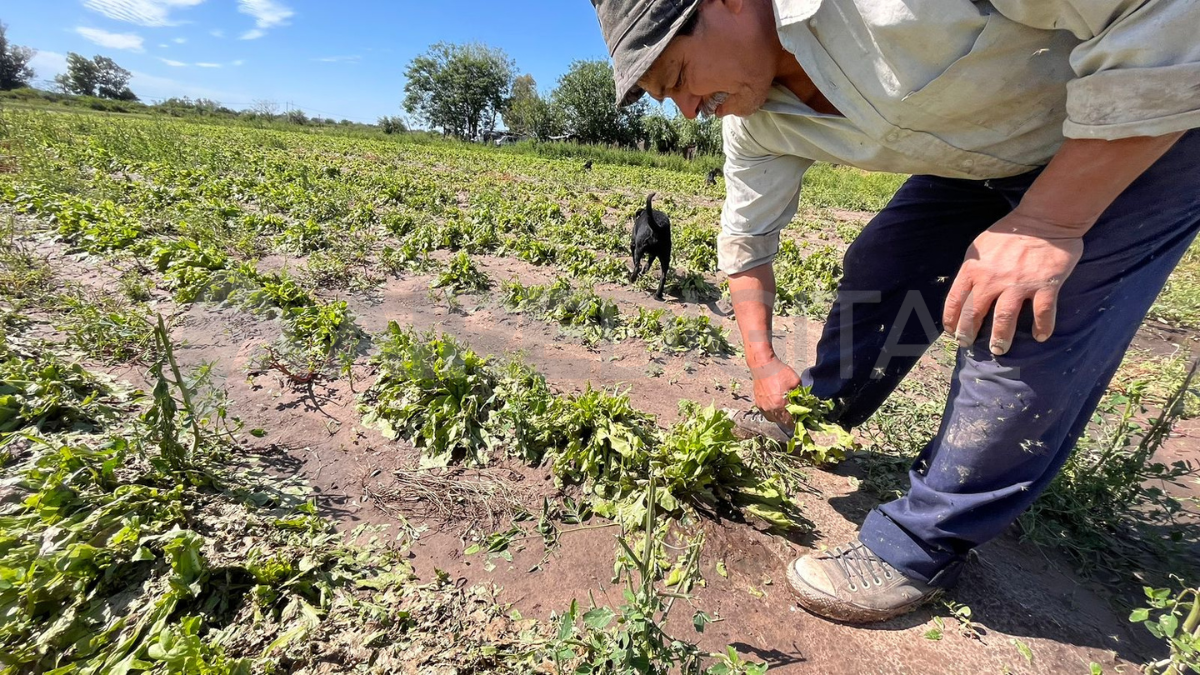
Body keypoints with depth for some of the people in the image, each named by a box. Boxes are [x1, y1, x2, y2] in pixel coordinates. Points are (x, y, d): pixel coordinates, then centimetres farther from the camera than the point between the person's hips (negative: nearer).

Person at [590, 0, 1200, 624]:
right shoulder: (758, 123, -11)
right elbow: (746, 236, 0)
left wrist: (1049, 222, -35)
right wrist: (763, 362, 0)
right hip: (987, 151, 7)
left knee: (1024, 329, -19)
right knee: (877, 268, 0)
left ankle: (917, 549, -4)